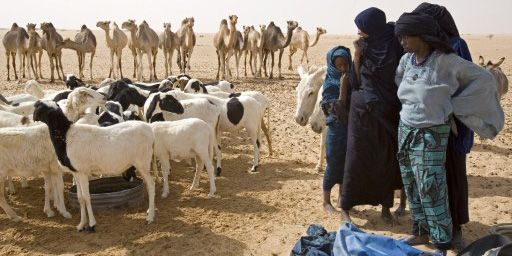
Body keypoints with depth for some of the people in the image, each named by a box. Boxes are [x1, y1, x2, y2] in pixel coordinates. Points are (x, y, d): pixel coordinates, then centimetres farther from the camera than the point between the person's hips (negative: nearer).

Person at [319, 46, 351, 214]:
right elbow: (333, 108, -18)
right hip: (336, 130, -5)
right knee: (333, 167, 2)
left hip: (352, 129, 5)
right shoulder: (330, 83, -10)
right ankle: (326, 202, 17)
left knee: (346, 165, 13)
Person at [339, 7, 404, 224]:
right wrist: (357, 56, -6)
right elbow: (355, 80, 2)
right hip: (362, 112, 1)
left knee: (387, 160, 8)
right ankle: (345, 206, 14)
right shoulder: (364, 48, -1)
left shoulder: (395, 48, -8)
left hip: (387, 113, -1)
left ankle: (386, 207, 24)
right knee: (357, 159, 4)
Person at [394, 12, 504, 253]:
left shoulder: (445, 61, -14)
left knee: (430, 188, -4)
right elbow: (394, 82, 23)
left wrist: (453, 105, -8)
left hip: (431, 134, -6)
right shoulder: (406, 60, 3)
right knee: (411, 185, 13)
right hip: (405, 129, 7)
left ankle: (442, 242, 10)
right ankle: (421, 231, 29)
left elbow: (484, 78, -9)